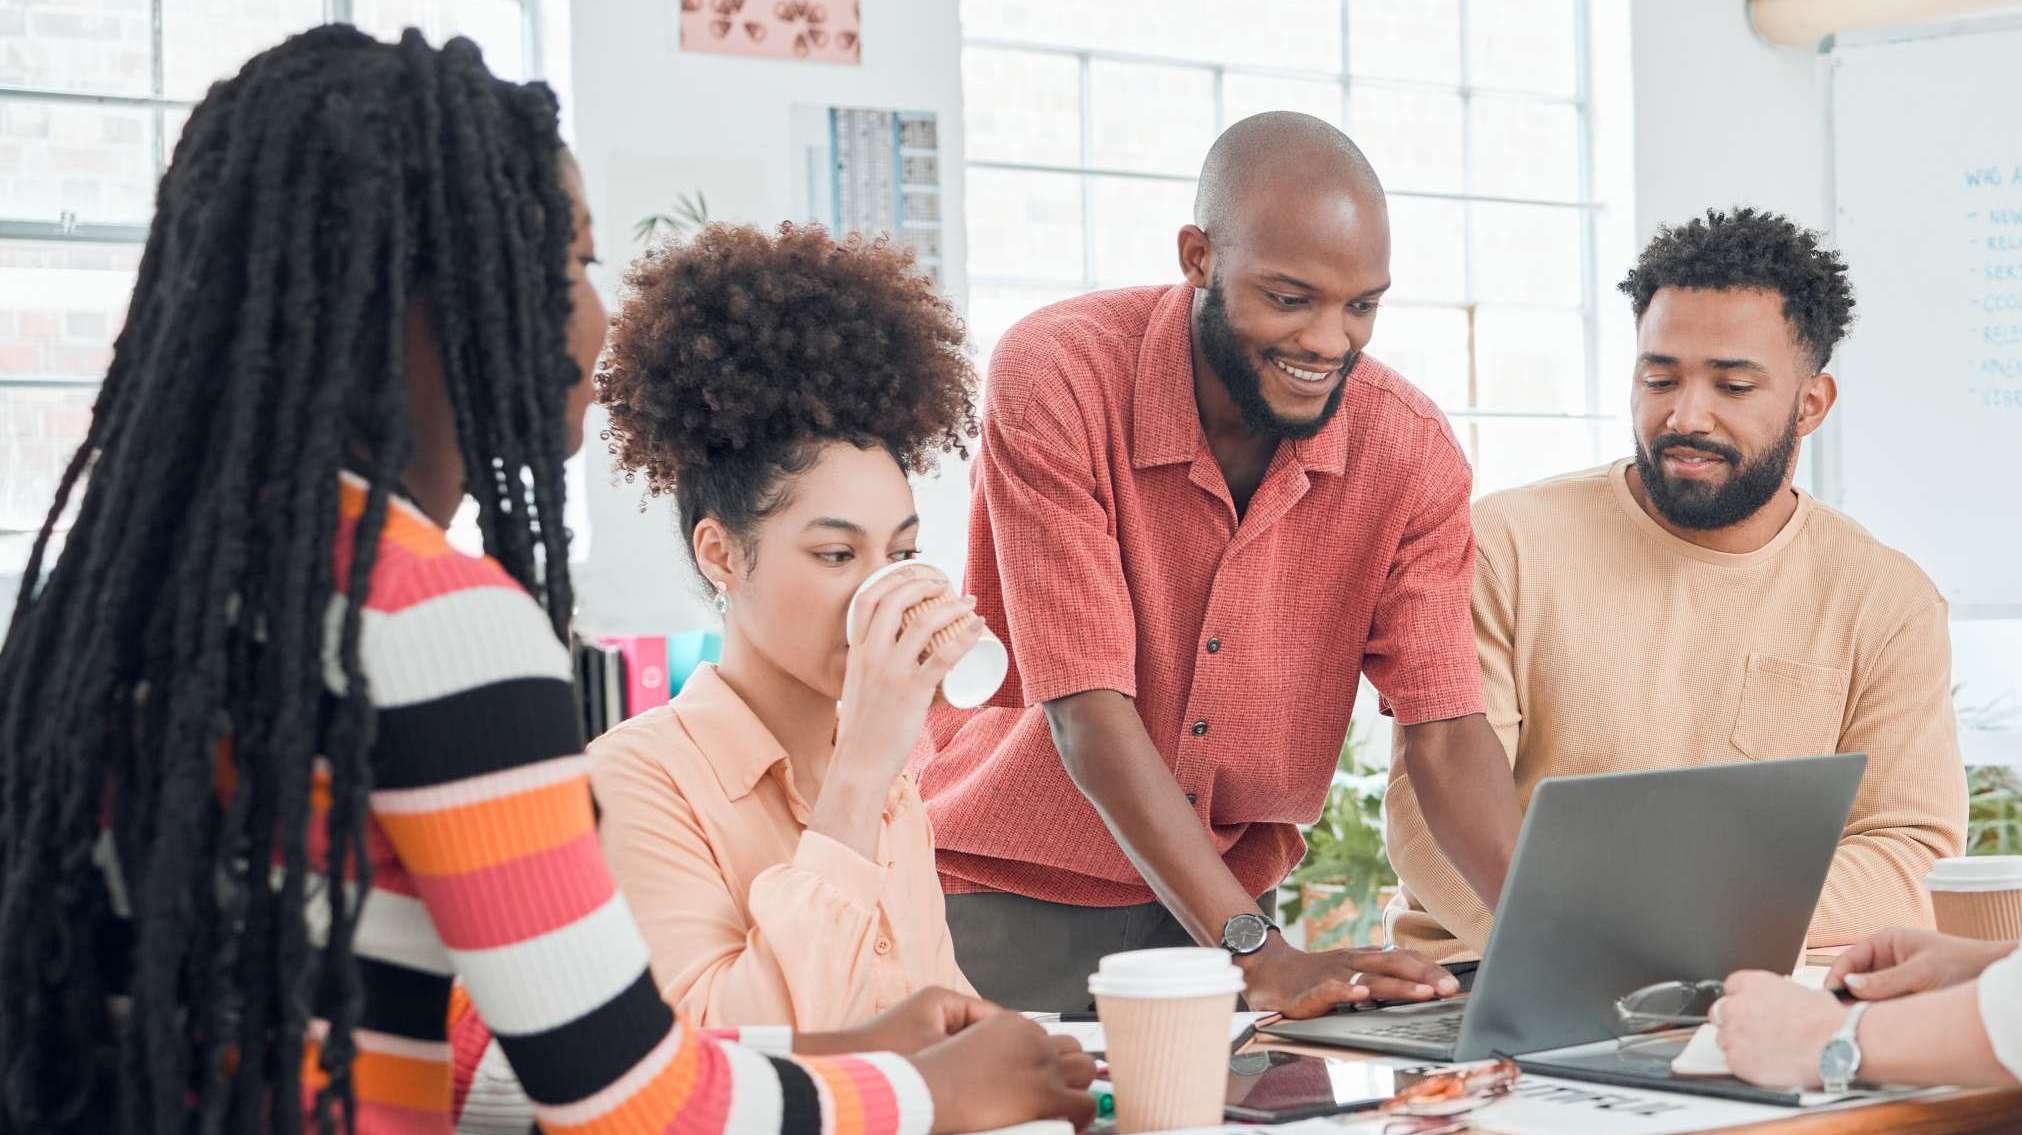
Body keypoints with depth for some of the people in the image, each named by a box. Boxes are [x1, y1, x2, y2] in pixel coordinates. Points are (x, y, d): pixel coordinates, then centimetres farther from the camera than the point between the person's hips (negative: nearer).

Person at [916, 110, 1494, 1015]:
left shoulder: (1409, 448, -7)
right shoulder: (1056, 379, -20)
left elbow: (1445, 732, -9)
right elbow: (1088, 710, -24)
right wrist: (1261, 957, -31)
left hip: (1228, 898, 4)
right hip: (1005, 905, -3)